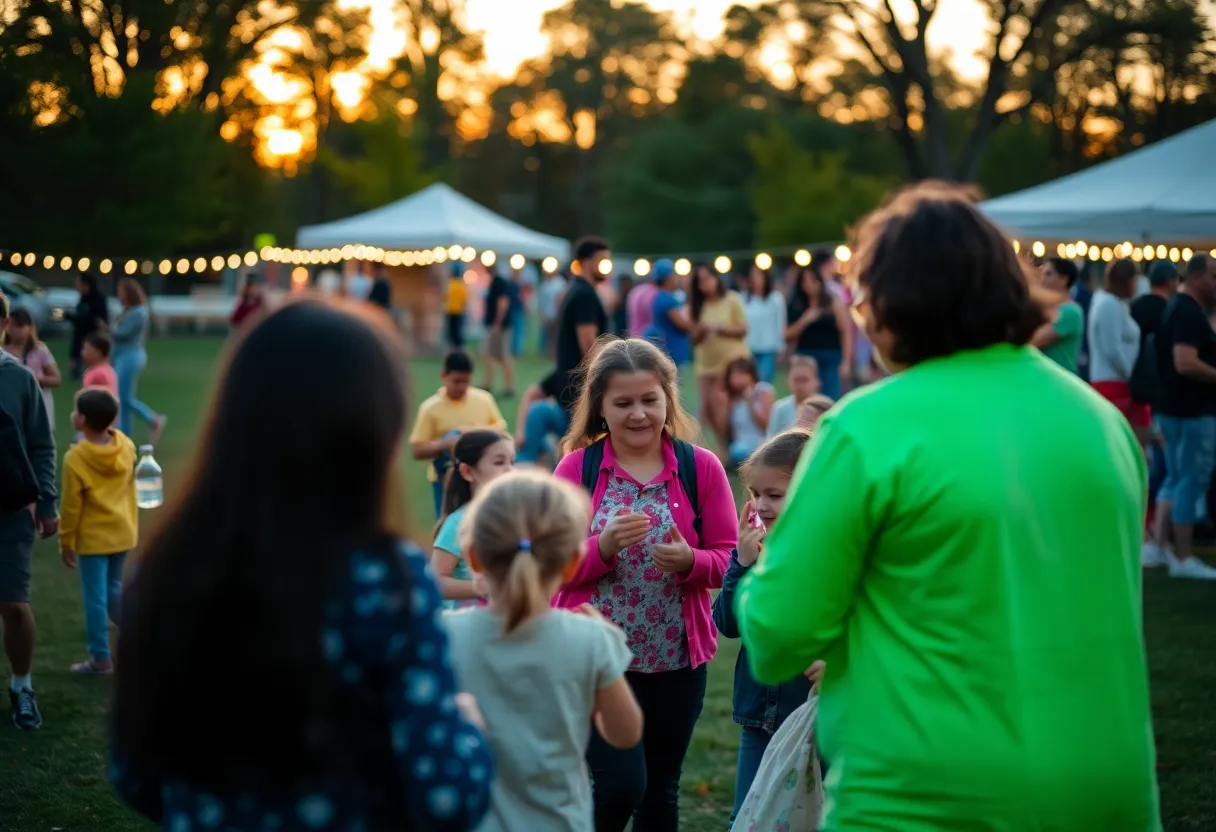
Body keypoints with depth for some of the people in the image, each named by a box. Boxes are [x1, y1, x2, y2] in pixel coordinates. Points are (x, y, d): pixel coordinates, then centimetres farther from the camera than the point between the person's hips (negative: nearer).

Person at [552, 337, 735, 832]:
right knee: (620, 786, -10)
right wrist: (604, 545, -25)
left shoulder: (701, 467, -3)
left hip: (676, 660, 2)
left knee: (661, 791, 14)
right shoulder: (576, 467, -4)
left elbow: (728, 561, -2)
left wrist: (689, 561, -23)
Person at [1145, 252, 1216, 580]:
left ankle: (1158, 545, 17)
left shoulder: (1178, 307, 14)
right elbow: (1186, 363, -29)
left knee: (1175, 477, 16)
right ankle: (1184, 558, 0)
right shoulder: (1189, 311, -19)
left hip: (1175, 407, 10)